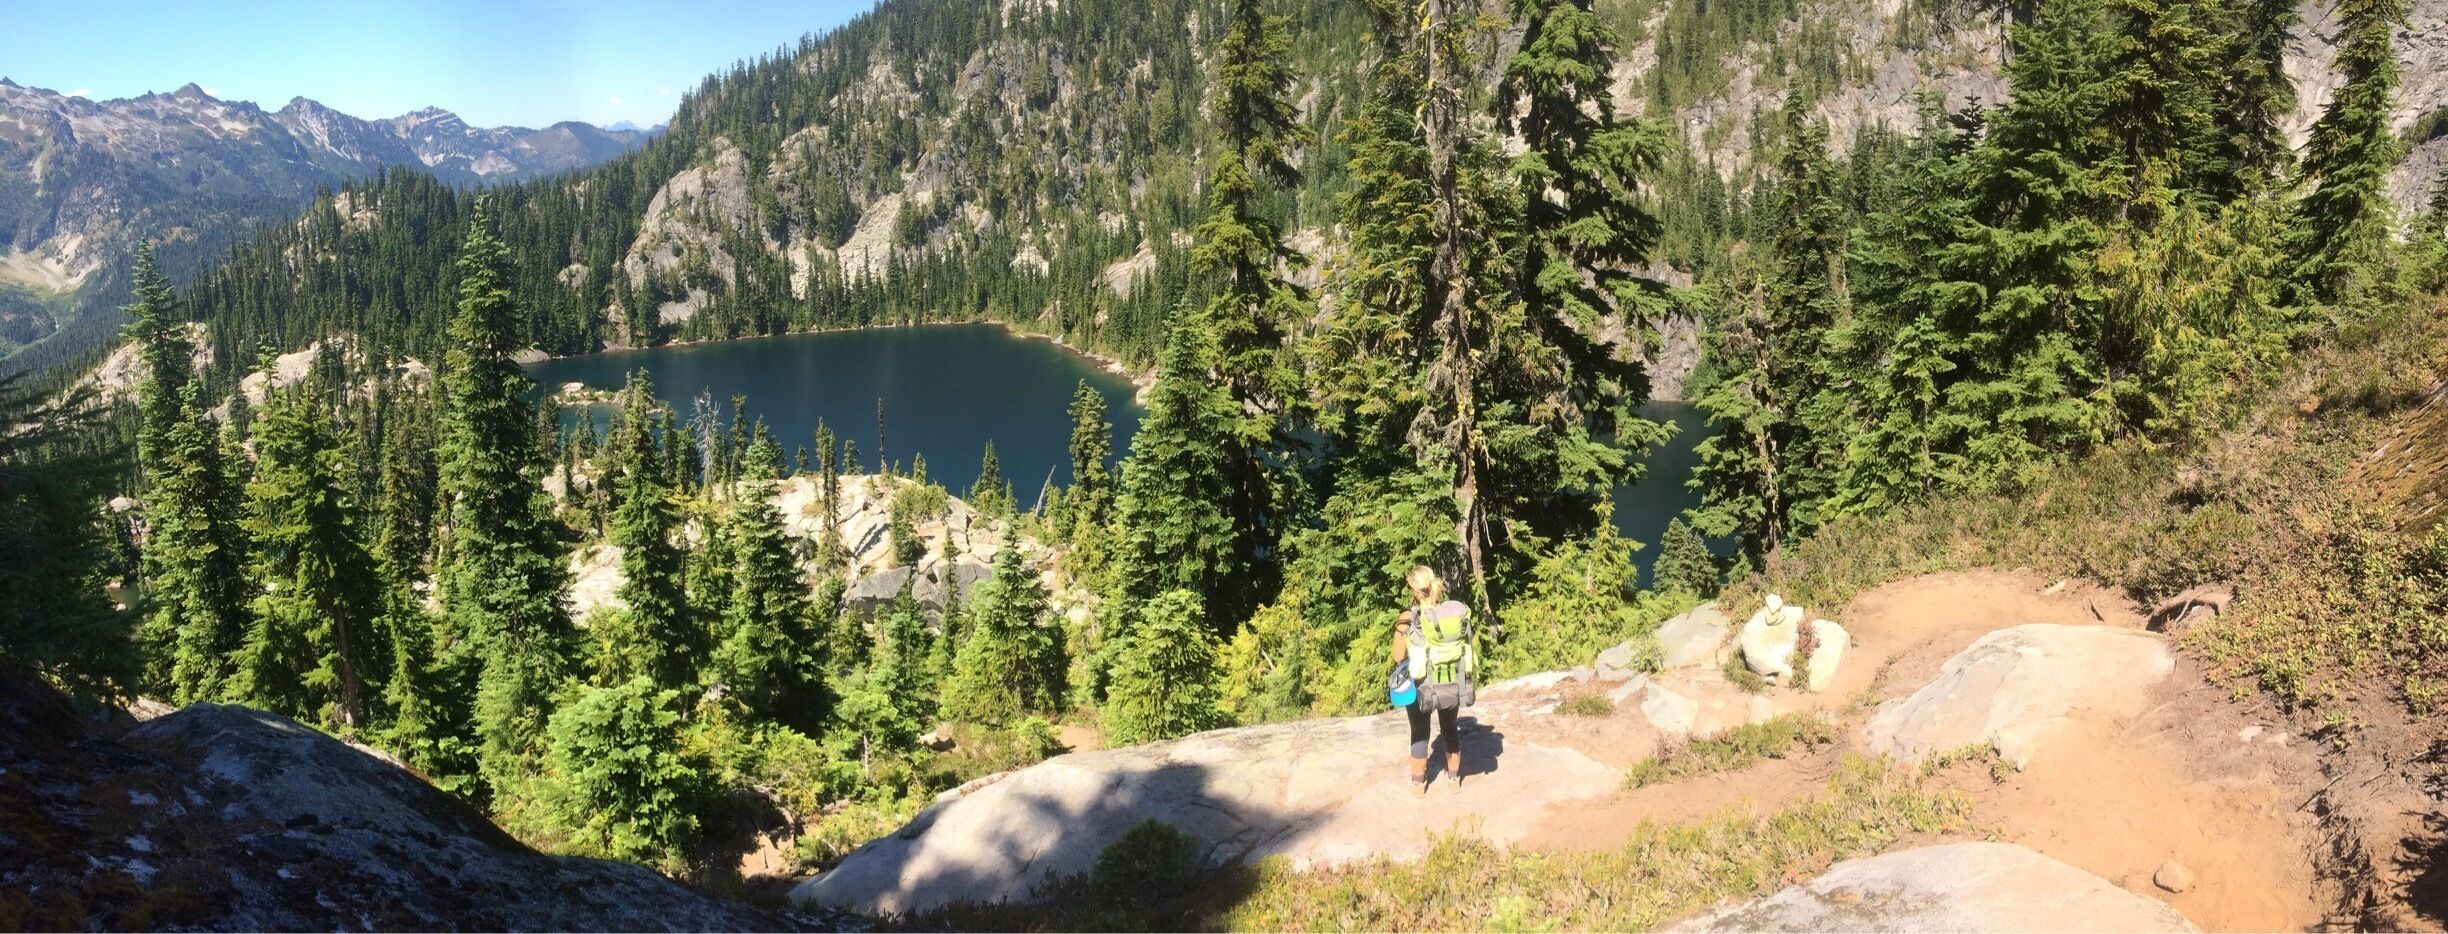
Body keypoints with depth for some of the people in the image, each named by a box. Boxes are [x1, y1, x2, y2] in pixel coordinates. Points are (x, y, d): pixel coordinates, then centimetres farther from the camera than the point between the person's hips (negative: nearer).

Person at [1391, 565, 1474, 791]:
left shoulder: (1408, 619, -19)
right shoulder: (1459, 611, -10)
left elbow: (1398, 658, -9)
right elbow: (1465, 646, 0)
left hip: (1422, 686, -3)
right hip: (1454, 686, 3)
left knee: (1420, 734, 21)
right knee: (1450, 730, 27)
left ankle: (1419, 782, 35)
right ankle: (1454, 777, 42)